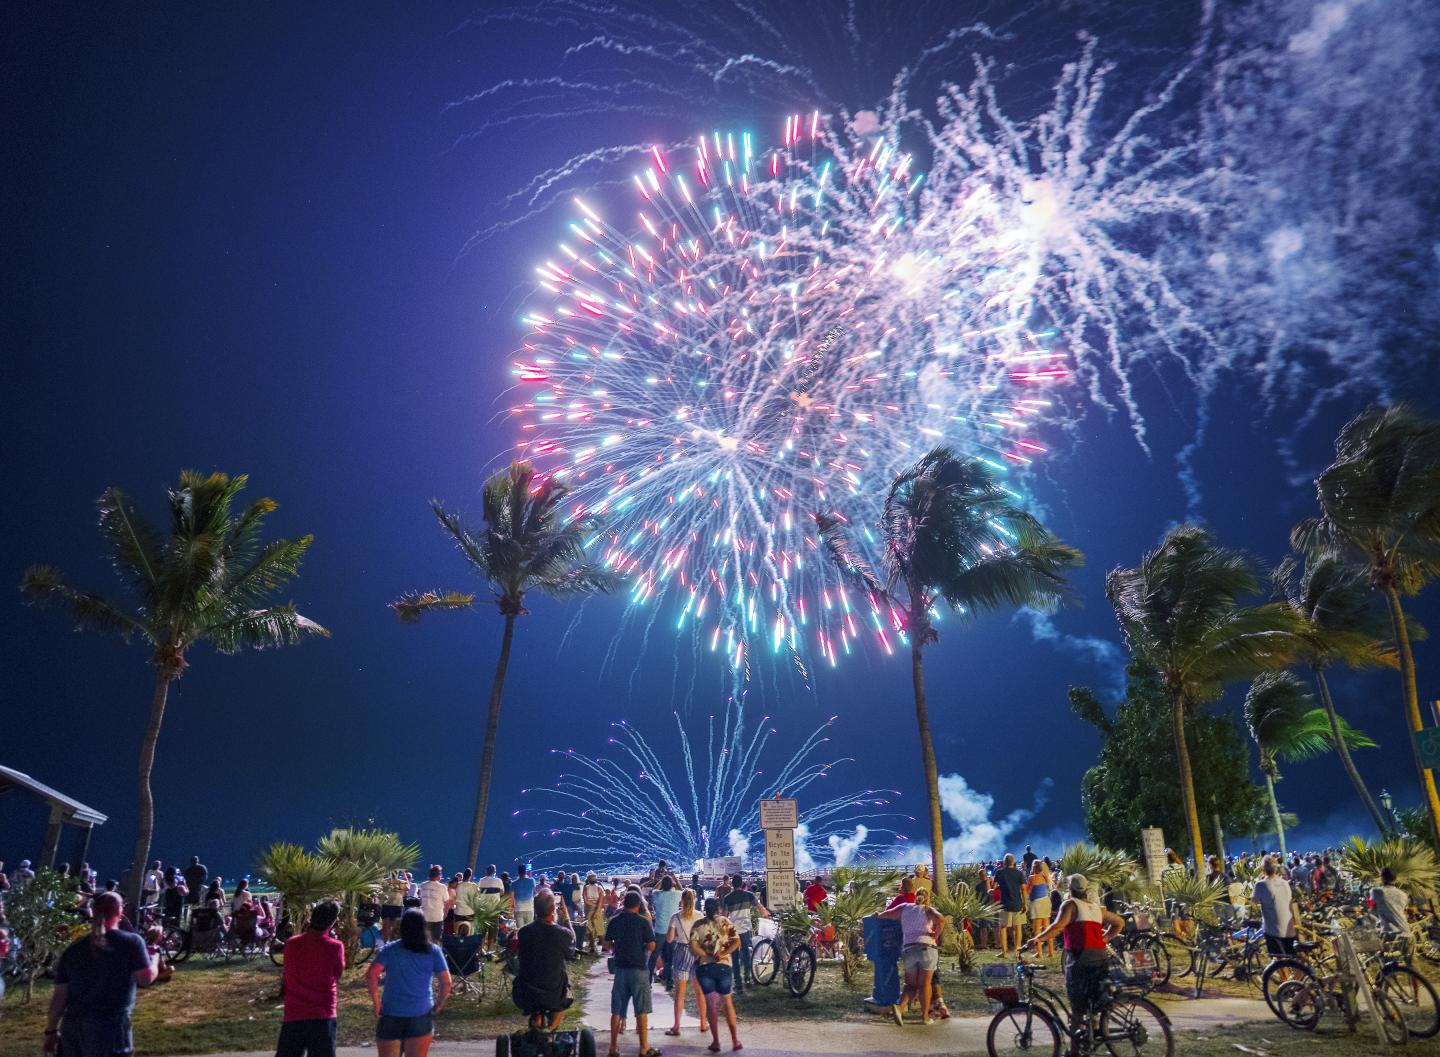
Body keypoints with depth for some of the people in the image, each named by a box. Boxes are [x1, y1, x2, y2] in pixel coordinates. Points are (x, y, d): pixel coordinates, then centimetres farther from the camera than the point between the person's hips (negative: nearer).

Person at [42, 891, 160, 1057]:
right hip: (109, 1026, -5)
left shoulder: (73, 949, 9)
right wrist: (155, 961, 11)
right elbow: (145, 978, -9)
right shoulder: (131, 942, -5)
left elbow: (60, 995, 8)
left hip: (72, 1026, 6)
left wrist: (51, 1030, 16)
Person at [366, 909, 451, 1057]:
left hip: (391, 1015, 0)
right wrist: (440, 1004, 7)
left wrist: (376, 1003, -4)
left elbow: (371, 975, -12)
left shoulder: (389, 949, -1)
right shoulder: (433, 951, 0)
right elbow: (446, 982, -6)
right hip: (421, 1017, 0)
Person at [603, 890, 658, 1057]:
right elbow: (651, 946, -9)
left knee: (617, 1010, 11)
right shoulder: (642, 921, -9)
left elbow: (607, 945, 8)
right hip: (639, 968, -4)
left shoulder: (614, 921, 2)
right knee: (641, 1009, 4)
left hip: (620, 968, 4)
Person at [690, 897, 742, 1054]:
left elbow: (693, 946, -11)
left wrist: (707, 956, -9)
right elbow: (736, 942, -9)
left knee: (711, 1004, 9)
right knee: (727, 1002, 15)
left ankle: (716, 1042, 9)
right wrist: (722, 954, -12)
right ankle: (735, 1040, 15)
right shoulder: (725, 922, 3)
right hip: (724, 966, 1)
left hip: (704, 966, -1)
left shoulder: (698, 925, 2)